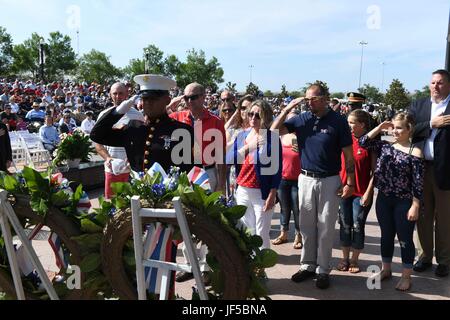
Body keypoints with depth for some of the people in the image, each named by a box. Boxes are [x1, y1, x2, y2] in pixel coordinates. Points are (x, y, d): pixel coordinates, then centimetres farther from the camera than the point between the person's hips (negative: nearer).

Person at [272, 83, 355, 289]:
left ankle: (323, 270, 19)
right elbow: (275, 131, -3)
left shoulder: (338, 121, -6)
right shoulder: (301, 119, 2)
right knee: (306, 226, 12)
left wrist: (350, 183, -8)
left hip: (329, 181, -3)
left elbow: (348, 155, -4)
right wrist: (288, 108, -9)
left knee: (325, 228, 6)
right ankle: (307, 265, 26)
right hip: (305, 179, 3)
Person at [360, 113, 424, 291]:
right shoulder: (385, 146, 4)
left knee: (405, 239, 7)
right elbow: (363, 142, -1)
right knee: (386, 236, 16)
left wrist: (415, 206, -14)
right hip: (383, 199, 5)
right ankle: (386, 269, 32)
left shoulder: (415, 152, -11)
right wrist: (380, 127, -4)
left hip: (404, 202, -5)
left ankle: (406, 276, 21)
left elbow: (418, 182, -12)